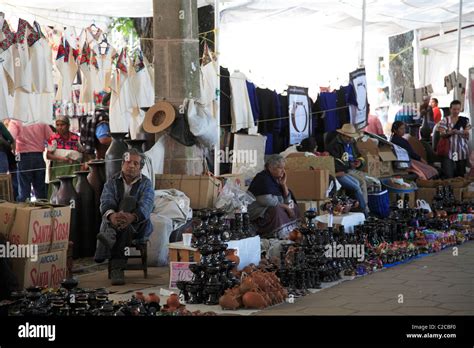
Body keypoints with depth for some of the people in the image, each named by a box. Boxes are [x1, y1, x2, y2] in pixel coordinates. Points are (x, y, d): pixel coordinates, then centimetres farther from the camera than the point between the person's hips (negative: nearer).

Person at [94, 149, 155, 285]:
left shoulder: (146, 184, 4)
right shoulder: (112, 182, 8)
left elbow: (146, 206, -18)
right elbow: (106, 202, -13)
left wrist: (132, 217, -44)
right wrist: (111, 215, -41)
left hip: (138, 227, -1)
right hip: (112, 224, 1)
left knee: (129, 200, -29)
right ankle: (117, 268, -53)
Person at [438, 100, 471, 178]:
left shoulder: (465, 120, 8)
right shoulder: (444, 121, 3)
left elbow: (467, 135, 4)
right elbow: (442, 134, -5)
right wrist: (450, 132, -25)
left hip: (462, 152, 2)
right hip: (448, 151, -2)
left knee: (460, 175, 4)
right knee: (448, 176, -11)